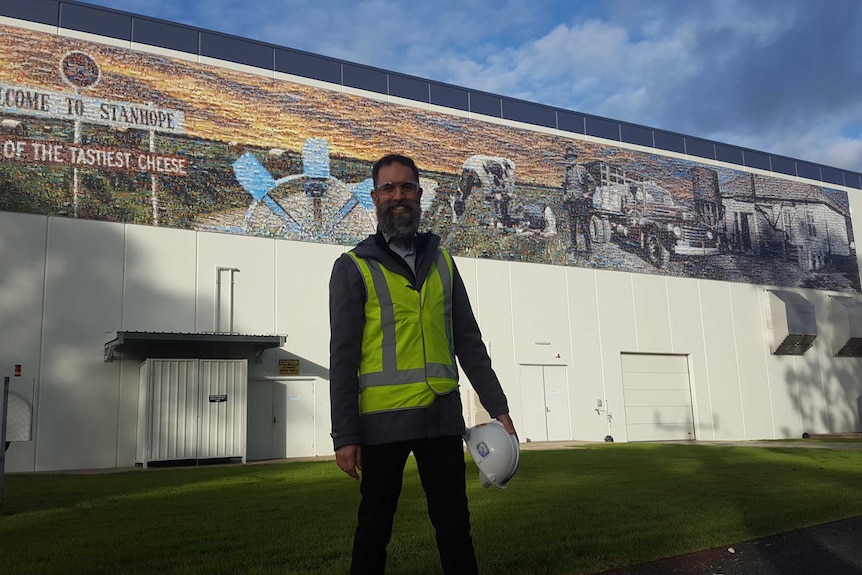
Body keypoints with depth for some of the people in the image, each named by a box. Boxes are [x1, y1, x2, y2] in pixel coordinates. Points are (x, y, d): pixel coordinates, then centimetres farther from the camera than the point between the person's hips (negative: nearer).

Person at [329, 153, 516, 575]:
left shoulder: (442, 263, 12)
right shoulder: (354, 267, 0)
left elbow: (469, 342, 12)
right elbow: (343, 357, -5)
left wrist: (498, 406, 7)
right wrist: (345, 434, -10)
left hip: (443, 416, 4)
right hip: (383, 420, -3)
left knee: (454, 523, 11)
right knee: (375, 527, 9)